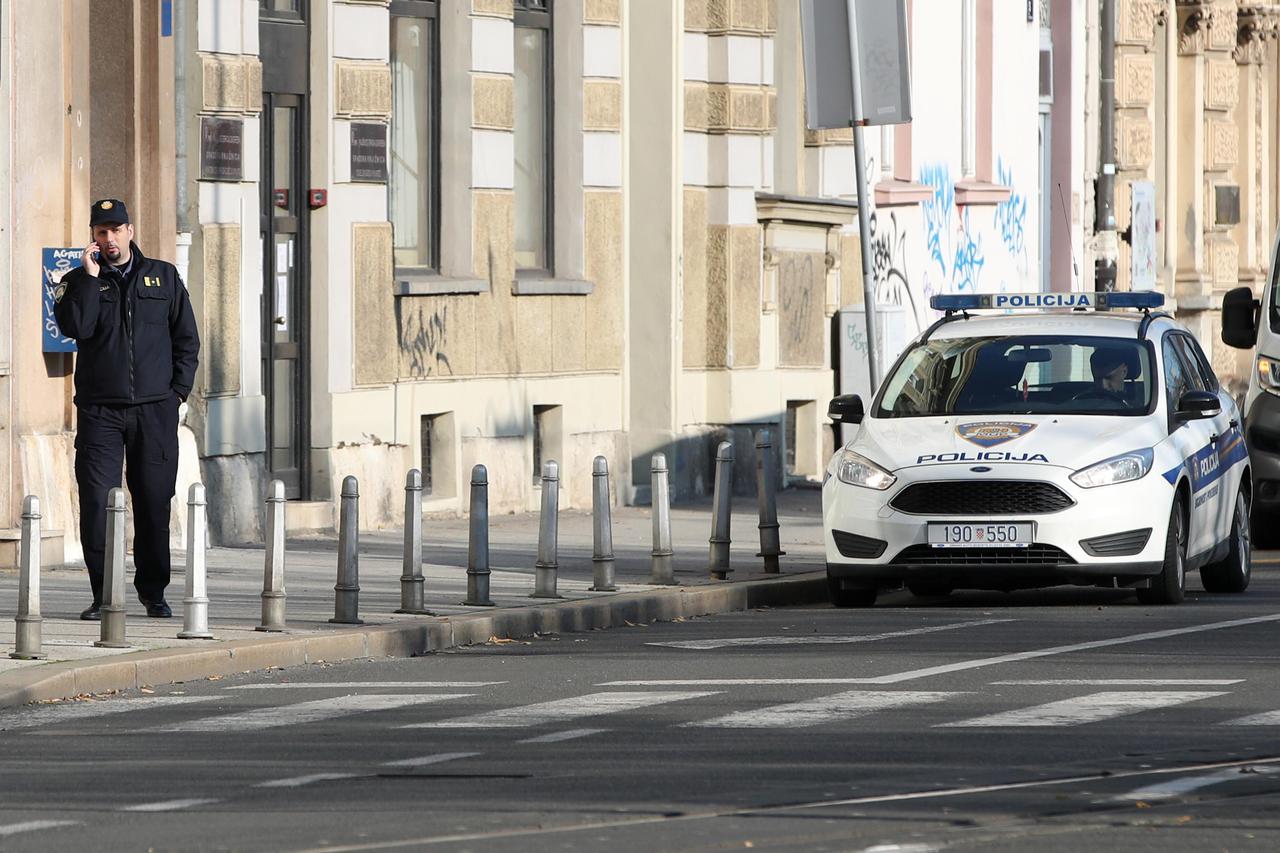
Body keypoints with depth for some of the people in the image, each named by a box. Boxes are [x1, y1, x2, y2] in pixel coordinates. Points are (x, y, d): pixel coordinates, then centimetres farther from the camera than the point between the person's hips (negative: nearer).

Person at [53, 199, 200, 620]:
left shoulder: (164, 278, 11)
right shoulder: (79, 282, 7)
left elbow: (187, 339, 12)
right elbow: (74, 327, -13)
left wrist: (177, 390, 3)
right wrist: (90, 277, -12)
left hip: (155, 411, 1)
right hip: (99, 410, -1)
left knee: (154, 502, 3)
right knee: (97, 501, -8)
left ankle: (153, 590, 15)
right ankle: (103, 596, -2)